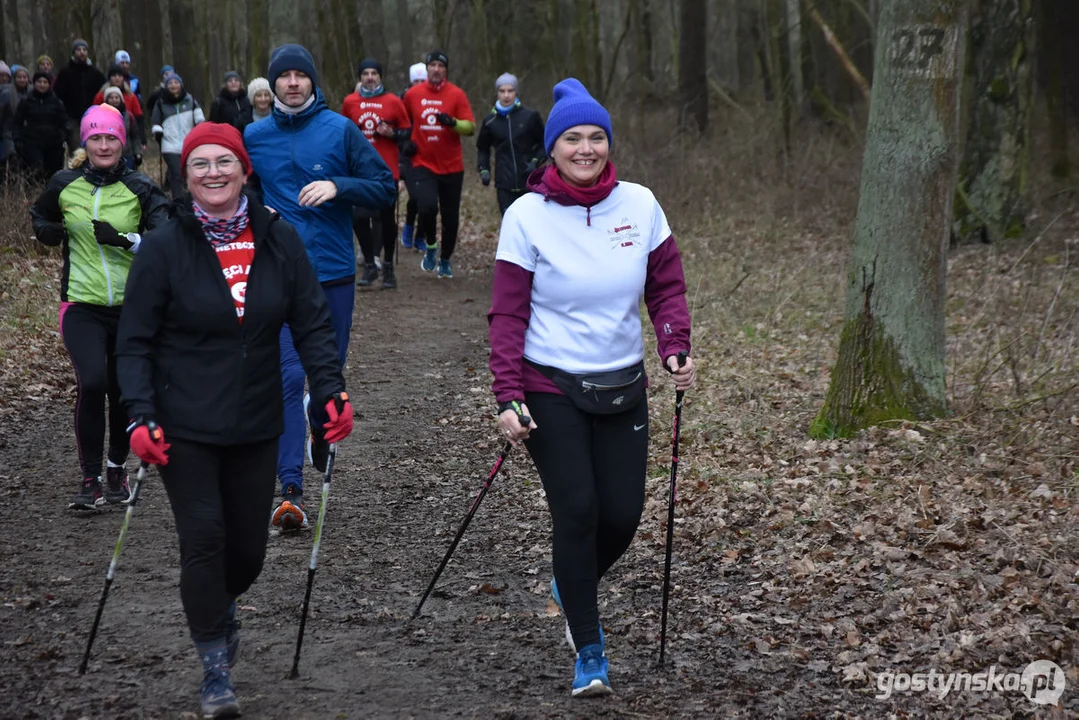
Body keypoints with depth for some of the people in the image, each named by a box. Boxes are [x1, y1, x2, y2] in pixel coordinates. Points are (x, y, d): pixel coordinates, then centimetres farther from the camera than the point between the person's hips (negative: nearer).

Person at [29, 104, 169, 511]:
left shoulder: (140, 189, -3)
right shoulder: (64, 185, 2)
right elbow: (39, 216, 22)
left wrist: (125, 238, -26)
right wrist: (48, 232, 1)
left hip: (131, 306, 1)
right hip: (82, 305, 0)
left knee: (123, 391, 9)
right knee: (91, 383, -19)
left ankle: (117, 469, 33)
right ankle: (90, 480, -8)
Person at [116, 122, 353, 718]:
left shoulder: (279, 240, 1)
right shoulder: (164, 248, -6)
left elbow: (311, 323, 5)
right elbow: (135, 342, -4)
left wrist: (330, 390, -8)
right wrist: (141, 416, -15)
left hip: (256, 425, 3)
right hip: (185, 427, -3)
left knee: (249, 547, 9)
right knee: (203, 537, -10)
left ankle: (221, 607, 43)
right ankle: (215, 669, 3)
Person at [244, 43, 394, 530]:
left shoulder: (341, 130, 1)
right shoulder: (254, 137, 6)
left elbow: (384, 189, -1)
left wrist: (338, 187, -18)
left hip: (334, 273, 1)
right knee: (288, 376, -12)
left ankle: (322, 451, 40)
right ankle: (291, 490, -15)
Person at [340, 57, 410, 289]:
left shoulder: (393, 101, 1)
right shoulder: (350, 101, 5)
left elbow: (407, 130, 6)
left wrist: (391, 133, -12)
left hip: (386, 170, -1)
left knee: (387, 218, 4)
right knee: (359, 218, -7)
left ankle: (388, 267, 17)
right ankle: (370, 266, 8)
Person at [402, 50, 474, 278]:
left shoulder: (456, 94, -3)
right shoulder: (412, 94, 2)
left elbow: (471, 127, -10)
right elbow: (404, 122, 22)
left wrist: (453, 122, -26)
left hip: (452, 167, 0)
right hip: (423, 165, 0)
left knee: (451, 217, 8)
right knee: (427, 206, -24)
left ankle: (445, 260, 30)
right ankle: (430, 246, 4)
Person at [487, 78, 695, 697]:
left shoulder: (640, 204, 0)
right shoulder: (527, 215, -8)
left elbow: (666, 286, 6)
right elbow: (508, 314, -7)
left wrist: (677, 346, -11)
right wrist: (508, 397, -14)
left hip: (623, 386, 3)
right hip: (551, 389, -3)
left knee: (623, 516, 1)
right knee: (577, 513, -9)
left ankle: (574, 589, 35)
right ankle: (589, 654, 5)